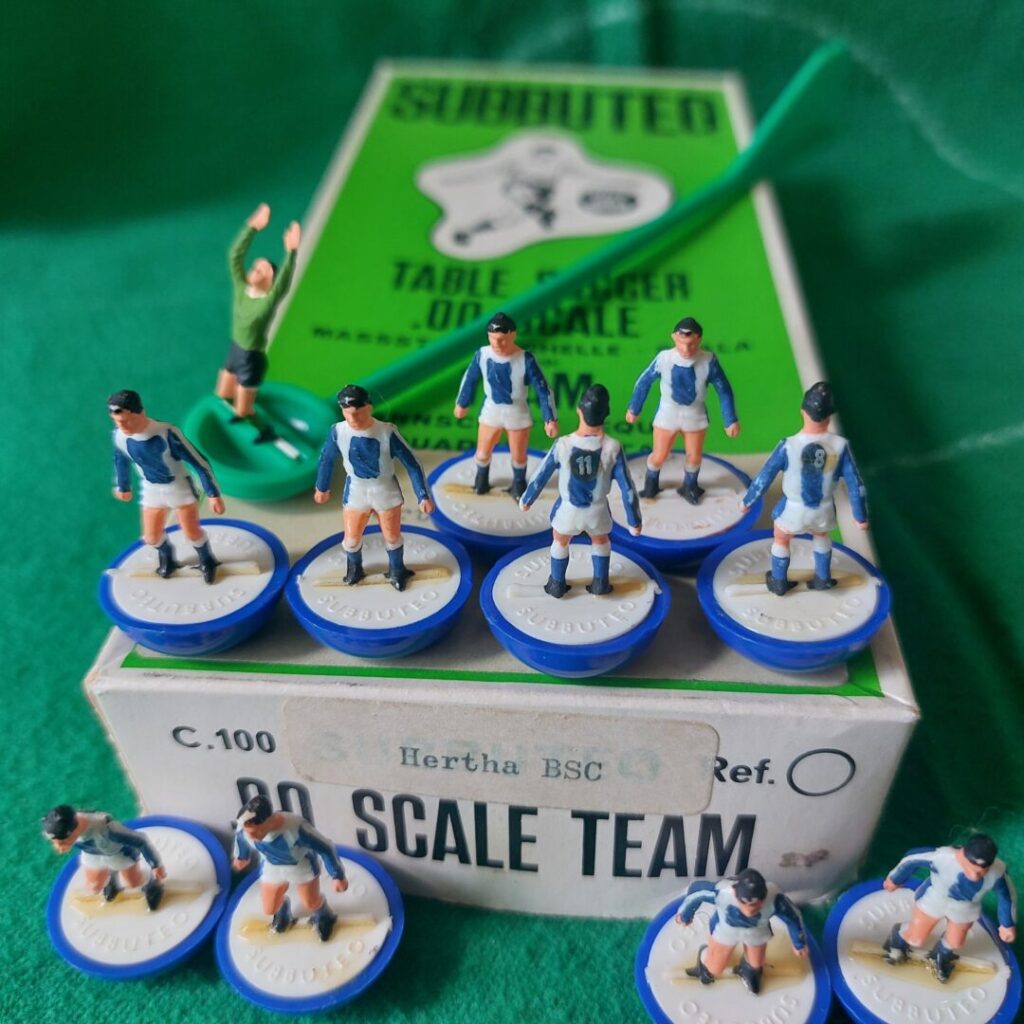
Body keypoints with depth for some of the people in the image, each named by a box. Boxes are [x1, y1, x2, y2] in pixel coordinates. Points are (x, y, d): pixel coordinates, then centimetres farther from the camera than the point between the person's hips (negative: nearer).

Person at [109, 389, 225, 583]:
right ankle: (166, 557, 43)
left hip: (179, 486, -4)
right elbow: (121, 460, 6)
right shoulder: (119, 435, -18)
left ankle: (206, 561, 34)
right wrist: (122, 486, 20)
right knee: (151, 538, 9)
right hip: (151, 490, 4)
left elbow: (198, 461, -26)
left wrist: (213, 494, -23)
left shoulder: (167, 433, -34)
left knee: (192, 532, 2)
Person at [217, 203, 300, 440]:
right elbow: (235, 256, -10)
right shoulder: (241, 288, -8)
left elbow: (284, 282, -40)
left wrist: (291, 253, -52)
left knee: (242, 411, 4)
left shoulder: (269, 300, -22)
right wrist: (252, 228, -14)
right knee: (223, 395, 25)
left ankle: (267, 430, 32)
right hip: (234, 350, 7)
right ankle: (244, 411, 55)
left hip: (253, 358, -7)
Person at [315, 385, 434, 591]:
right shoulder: (338, 432, -21)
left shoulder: (387, 432, -28)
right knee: (352, 538, 11)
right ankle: (354, 568, 43)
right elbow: (327, 459, 0)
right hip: (355, 490, 2)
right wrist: (322, 487, 12)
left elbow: (412, 463, -20)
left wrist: (424, 496, -19)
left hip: (386, 491, -1)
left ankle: (396, 570, 42)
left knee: (392, 537, 14)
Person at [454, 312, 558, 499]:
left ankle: (518, 483, 48)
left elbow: (542, 389, -21)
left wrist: (550, 419, -25)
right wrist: (462, 403, 13)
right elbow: (470, 378, 1)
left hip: (518, 414, -2)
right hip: (491, 411, 2)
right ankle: (482, 478, 48)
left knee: (518, 456, 16)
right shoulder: (482, 354, -18)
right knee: (482, 454, 14)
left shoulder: (526, 360, -27)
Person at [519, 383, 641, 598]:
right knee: (600, 540, 33)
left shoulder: (563, 445, -28)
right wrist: (634, 520, -3)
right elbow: (627, 488, -19)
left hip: (568, 510, 0)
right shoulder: (612, 448, -28)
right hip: (597, 510, 0)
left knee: (560, 541, 31)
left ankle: (557, 584, 46)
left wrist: (526, 500, 7)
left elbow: (540, 477, -13)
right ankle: (600, 583, 44)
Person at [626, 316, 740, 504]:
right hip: (667, 414, -1)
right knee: (658, 457, 6)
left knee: (694, 457, 16)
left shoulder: (709, 361, -25)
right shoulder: (664, 358, -24)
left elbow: (724, 390, -11)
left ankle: (689, 487, 45)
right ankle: (651, 484, 37)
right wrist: (634, 409, 3)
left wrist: (731, 420, -9)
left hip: (696, 416, 1)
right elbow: (644, 381, -7)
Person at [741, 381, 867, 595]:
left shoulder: (788, 445, -29)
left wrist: (747, 500, 2)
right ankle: (822, 579, 48)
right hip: (823, 510, 2)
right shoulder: (840, 445, -24)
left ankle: (779, 582, 46)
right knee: (821, 536, 35)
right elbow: (855, 485, -14)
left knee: (781, 540, 29)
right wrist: (860, 516, 2)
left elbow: (765, 477, -16)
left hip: (793, 509, -2)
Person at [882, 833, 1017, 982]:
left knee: (954, 943, 23)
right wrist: (895, 879, -7)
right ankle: (898, 939, 48)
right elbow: (912, 859, -24)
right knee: (915, 939, 12)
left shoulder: (997, 872, -35)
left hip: (965, 909, 2)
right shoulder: (941, 857, -44)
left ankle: (941, 957, 59)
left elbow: (1006, 895, -13)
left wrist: (1008, 924, 3)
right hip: (934, 899, -2)